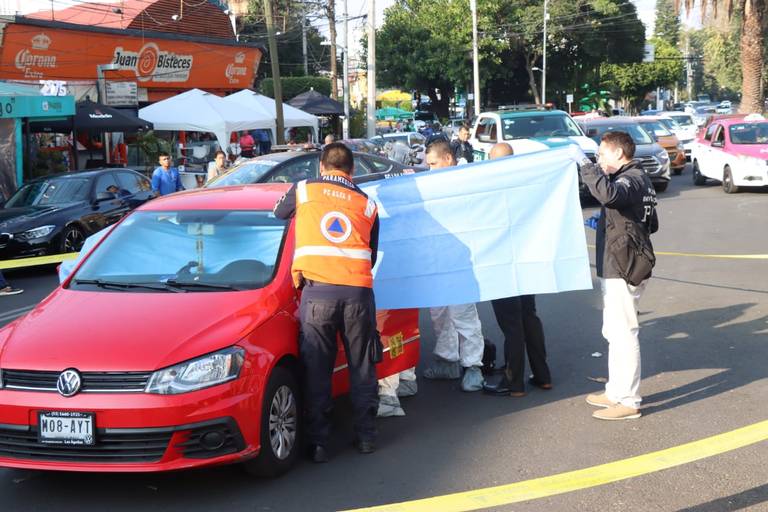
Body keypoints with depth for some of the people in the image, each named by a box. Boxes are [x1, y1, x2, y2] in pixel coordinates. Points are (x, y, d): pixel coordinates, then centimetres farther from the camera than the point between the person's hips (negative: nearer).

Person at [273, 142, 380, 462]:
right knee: (362, 368, 14)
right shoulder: (367, 204, 16)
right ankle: (366, 436, 22)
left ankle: (318, 443, 7)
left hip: (317, 291, -1)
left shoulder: (303, 190, 11)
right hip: (359, 292, 2)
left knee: (317, 372, 5)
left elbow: (276, 217, 30)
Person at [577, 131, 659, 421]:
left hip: (621, 270, -11)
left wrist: (585, 164, -29)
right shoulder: (637, 179, 17)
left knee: (623, 333, -7)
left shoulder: (631, 179, -15)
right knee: (614, 332, 18)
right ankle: (616, 392, 27)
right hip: (617, 269, 11)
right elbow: (652, 224, 24)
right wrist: (607, 222, 20)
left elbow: (607, 193, -40)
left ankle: (628, 402, -2)